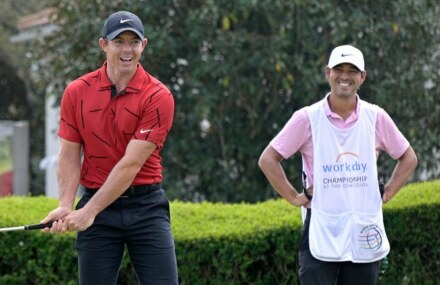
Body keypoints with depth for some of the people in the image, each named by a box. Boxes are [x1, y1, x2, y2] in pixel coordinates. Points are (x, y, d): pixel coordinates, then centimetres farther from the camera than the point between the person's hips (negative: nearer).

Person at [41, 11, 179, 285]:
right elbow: (69, 156, 0)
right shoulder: (77, 92, 1)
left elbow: (132, 163, -15)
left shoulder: (158, 96, -10)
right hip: (95, 206, 2)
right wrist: (66, 206, -17)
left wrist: (89, 211, -18)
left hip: (147, 207, -2)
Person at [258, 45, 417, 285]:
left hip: (364, 235, 3)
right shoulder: (308, 118, -3)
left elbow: (408, 158, 16)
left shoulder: (376, 118, 4)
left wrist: (387, 194, 6)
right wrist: (294, 197, -4)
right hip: (321, 233, -3)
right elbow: (268, 159, 0)